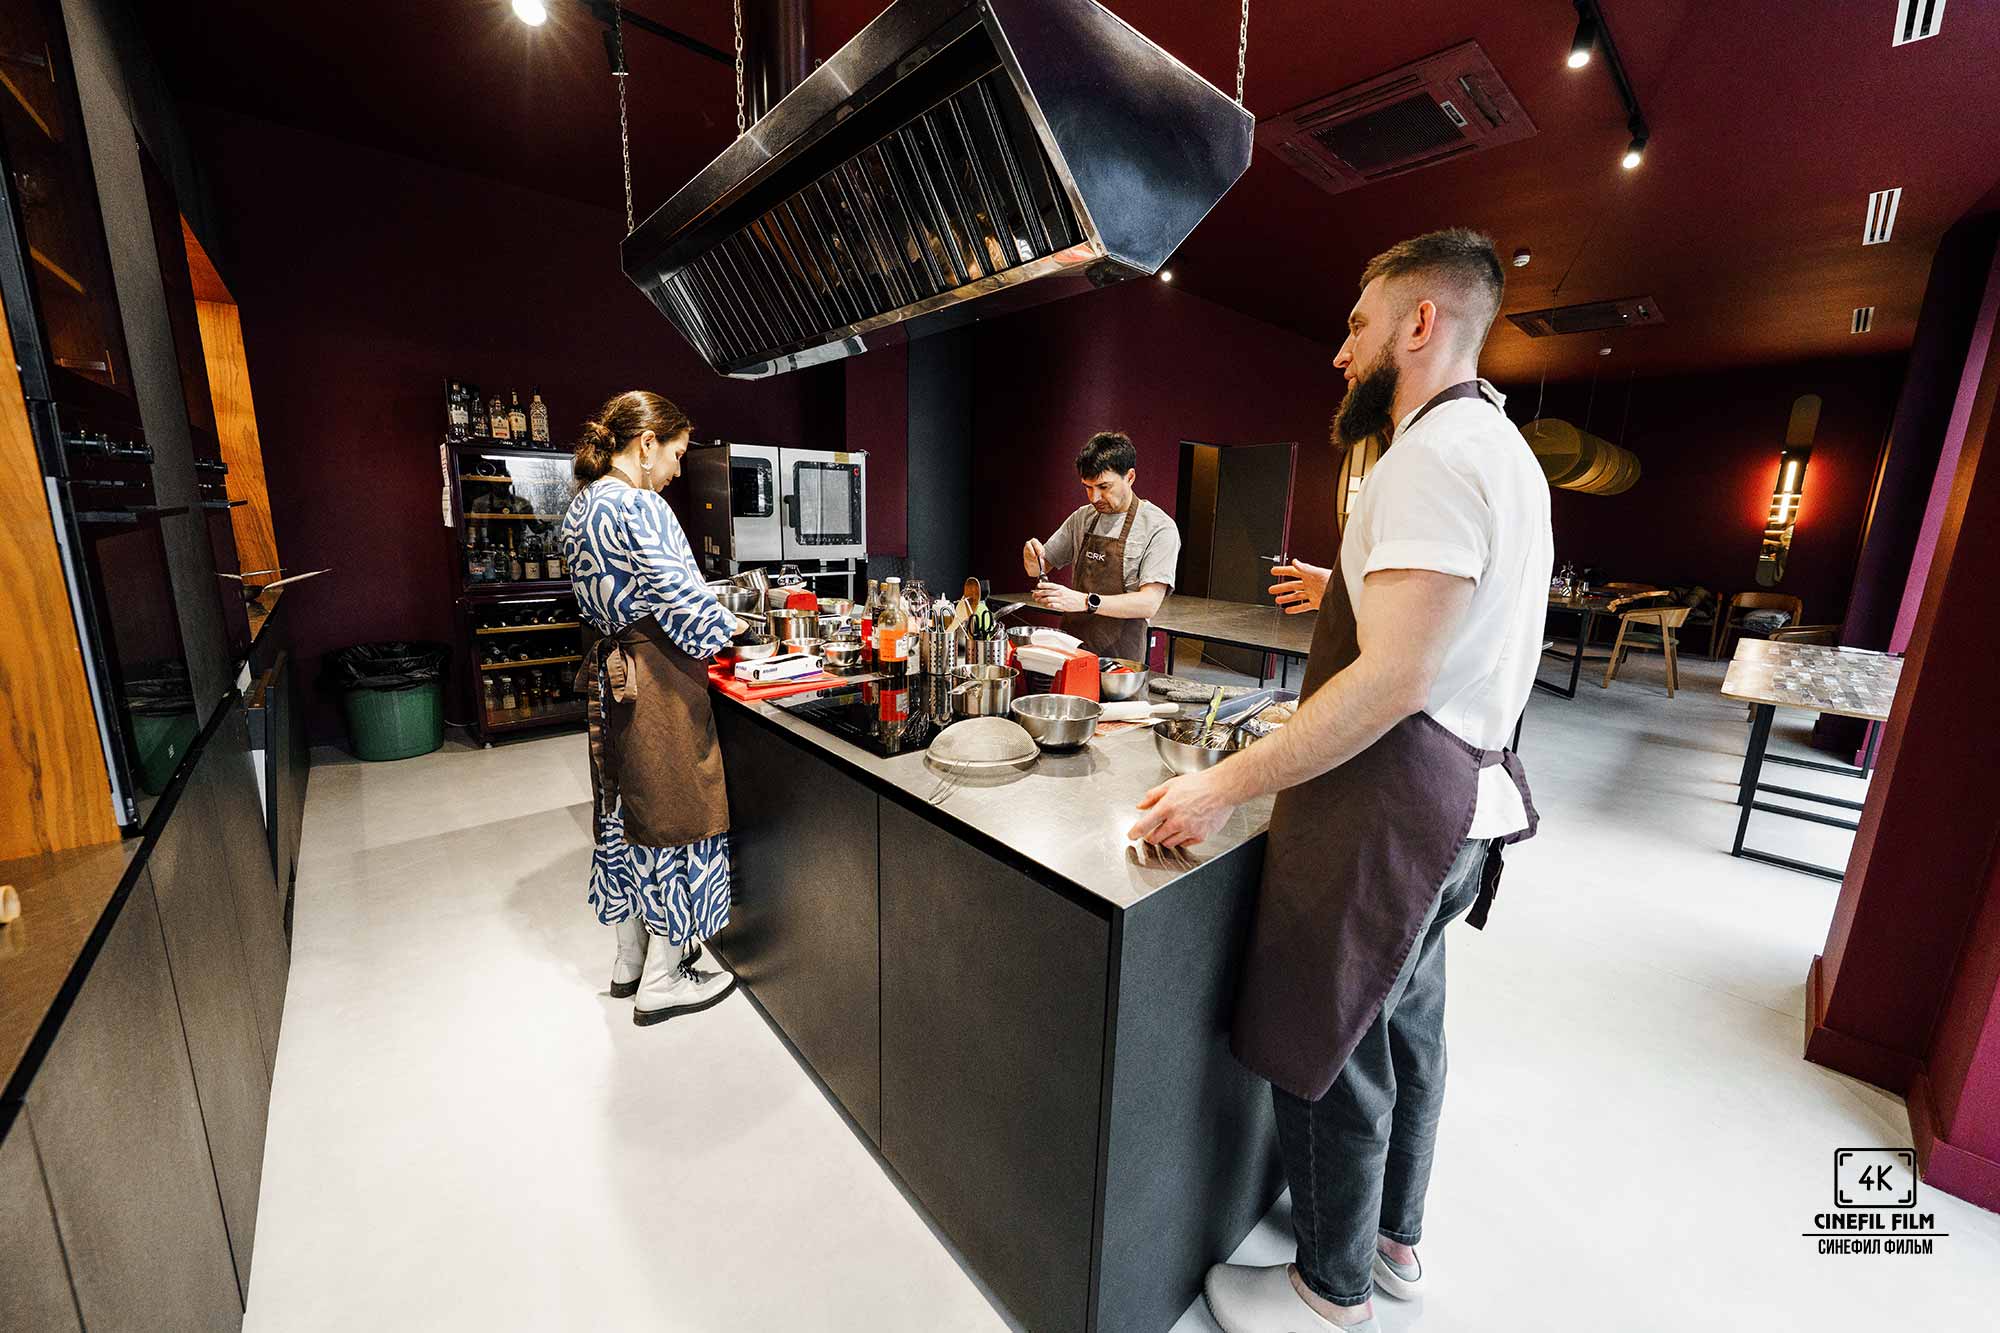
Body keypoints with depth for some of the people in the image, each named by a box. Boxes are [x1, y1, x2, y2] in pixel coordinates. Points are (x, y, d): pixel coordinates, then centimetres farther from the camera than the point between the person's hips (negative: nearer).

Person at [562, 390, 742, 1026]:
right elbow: (678, 593, -19)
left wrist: (709, 620, 16)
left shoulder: (582, 505, 13)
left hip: (612, 674, 10)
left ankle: (631, 960, 33)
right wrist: (726, 625, -1)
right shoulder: (636, 506, -17)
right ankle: (662, 982, 16)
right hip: (658, 680, -10)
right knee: (674, 812, 2)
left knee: (629, 808, 17)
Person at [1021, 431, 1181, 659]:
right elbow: (1039, 568, 17)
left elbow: (1149, 603, -15)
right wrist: (1032, 557, -6)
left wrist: (1086, 602, -27)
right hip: (1070, 646, 4)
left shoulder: (1159, 527, -7)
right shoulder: (1082, 518, 10)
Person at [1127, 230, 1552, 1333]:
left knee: (1328, 1055, 7)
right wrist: (1353, 592, 24)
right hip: (1461, 795, 11)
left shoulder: (1435, 453, -17)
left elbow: (1394, 683, -26)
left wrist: (1224, 786, -24)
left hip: (1388, 805, -11)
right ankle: (1393, 1238, 45)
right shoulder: (1504, 449, 16)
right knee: (1404, 1026, 23)